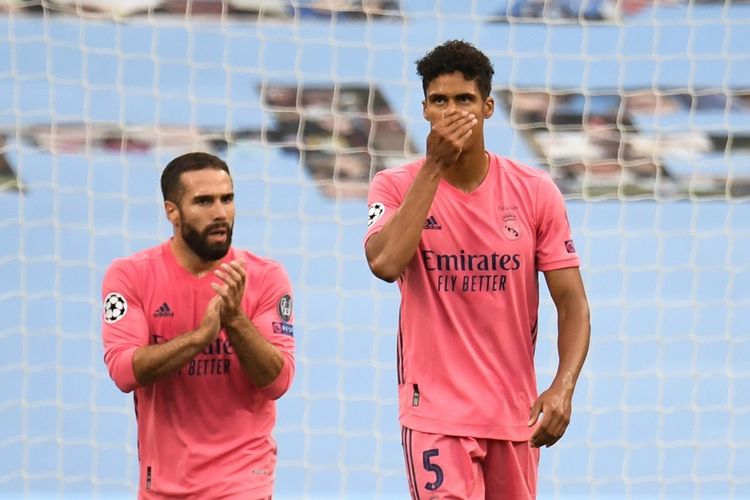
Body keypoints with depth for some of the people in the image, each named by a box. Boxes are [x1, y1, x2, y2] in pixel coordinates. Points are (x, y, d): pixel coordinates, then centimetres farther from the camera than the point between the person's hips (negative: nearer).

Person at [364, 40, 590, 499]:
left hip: (516, 413, 3)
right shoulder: (397, 186, -2)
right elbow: (385, 263, -22)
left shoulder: (535, 191, 1)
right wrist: (435, 166, -18)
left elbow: (573, 302, 1)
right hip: (436, 411, -3)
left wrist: (564, 387, -16)